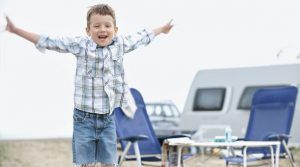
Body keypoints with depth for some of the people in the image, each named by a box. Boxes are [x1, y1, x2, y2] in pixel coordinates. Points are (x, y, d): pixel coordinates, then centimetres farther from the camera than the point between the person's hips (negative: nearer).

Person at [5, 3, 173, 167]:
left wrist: (161, 29, 34)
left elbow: (141, 37, 18)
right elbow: (49, 42, -8)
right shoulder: (80, 45, -9)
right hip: (84, 119, -3)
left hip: (108, 118, 3)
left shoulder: (121, 44, 1)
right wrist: (16, 30, -11)